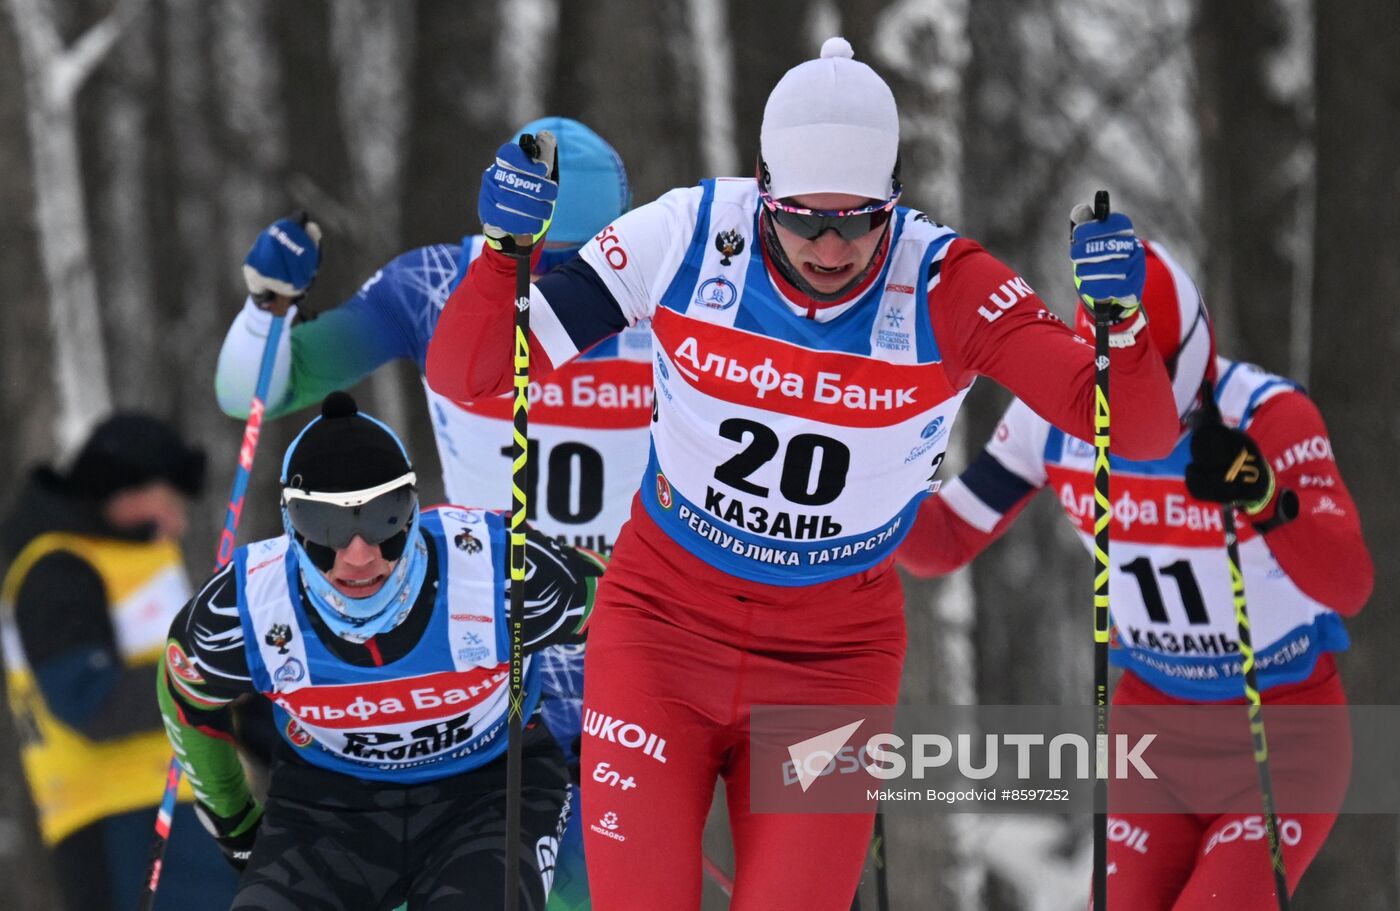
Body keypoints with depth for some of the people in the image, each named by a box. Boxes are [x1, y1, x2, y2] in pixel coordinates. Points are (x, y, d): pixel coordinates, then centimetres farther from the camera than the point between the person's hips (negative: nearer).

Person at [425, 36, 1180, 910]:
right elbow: (464, 374, -12)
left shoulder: (946, 286, -18)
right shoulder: (688, 236, -17)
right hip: (665, 622, 0)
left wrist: (1121, 321, -41)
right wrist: (504, 246, -30)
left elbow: (1142, 434, -22)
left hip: (833, 661, 0)